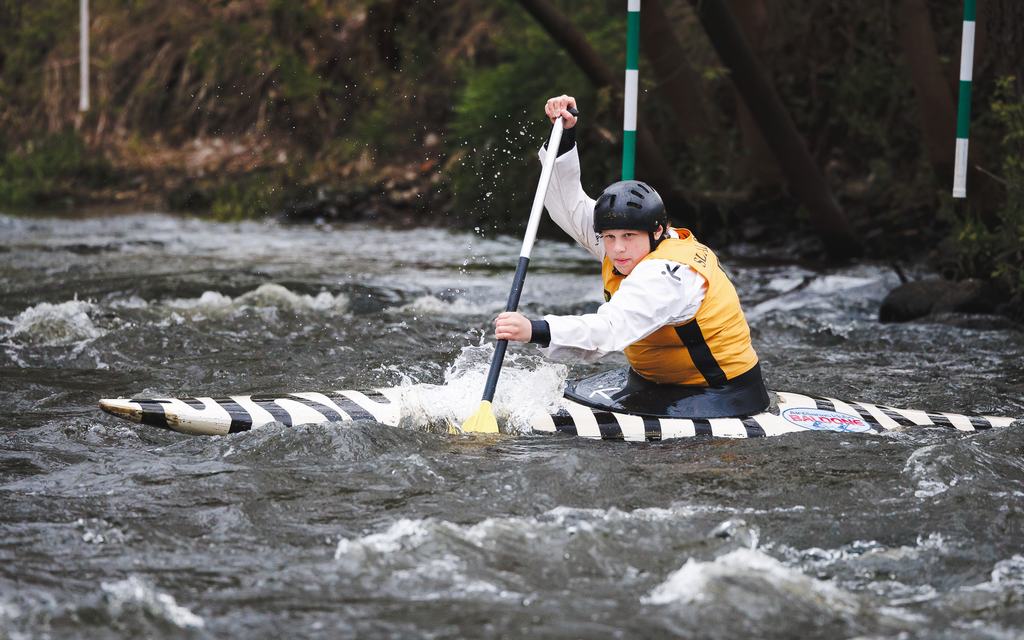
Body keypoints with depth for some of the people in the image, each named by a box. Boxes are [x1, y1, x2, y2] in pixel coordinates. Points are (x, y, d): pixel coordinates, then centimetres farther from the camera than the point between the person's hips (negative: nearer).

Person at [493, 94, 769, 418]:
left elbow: (611, 328, -40)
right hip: (654, 385, 9)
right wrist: (564, 136, -4)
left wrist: (536, 330, -52)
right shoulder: (634, 246, 2)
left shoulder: (669, 273, -26)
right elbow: (570, 208, 8)